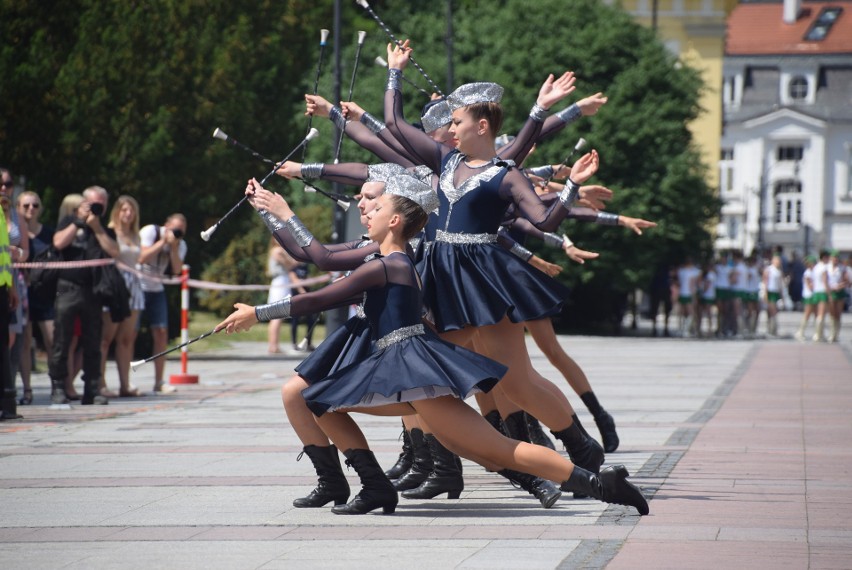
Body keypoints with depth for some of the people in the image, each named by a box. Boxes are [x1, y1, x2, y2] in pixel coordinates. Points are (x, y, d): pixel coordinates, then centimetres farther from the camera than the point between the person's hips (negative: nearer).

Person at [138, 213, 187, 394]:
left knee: (161, 333, -3)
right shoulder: (150, 232, -11)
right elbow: (141, 258, -24)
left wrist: (173, 247, -19)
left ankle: (159, 383, 2)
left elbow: (177, 270, -10)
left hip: (156, 289, 5)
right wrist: (163, 241, -22)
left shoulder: (180, 245, 4)